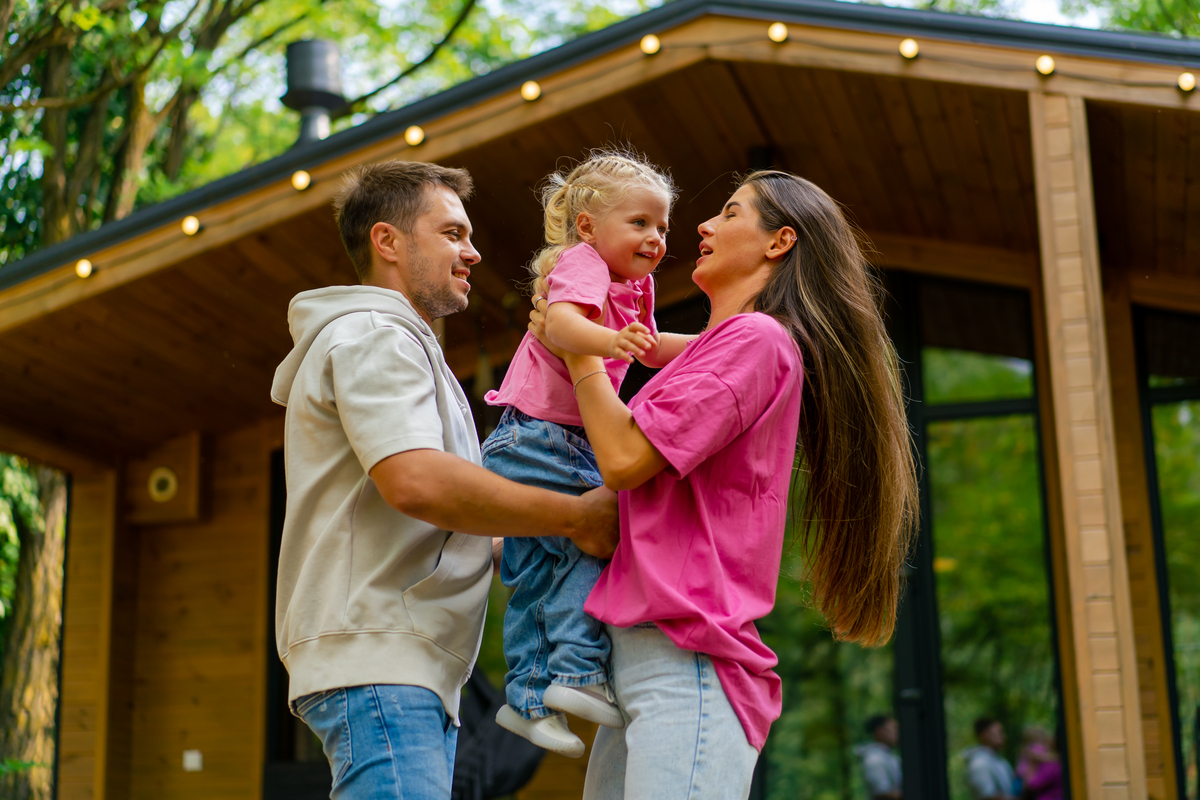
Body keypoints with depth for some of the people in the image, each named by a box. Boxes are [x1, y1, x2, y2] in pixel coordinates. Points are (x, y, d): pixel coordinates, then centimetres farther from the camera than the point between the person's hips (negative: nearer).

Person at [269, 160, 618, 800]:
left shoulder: (394, 344, 28)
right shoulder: (372, 336, -5)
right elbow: (416, 481, -23)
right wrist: (577, 517, -15)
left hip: (412, 672, 10)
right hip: (376, 659, -10)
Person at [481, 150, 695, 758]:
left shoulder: (634, 285, 17)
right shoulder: (580, 263, -12)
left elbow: (652, 347, 32)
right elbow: (560, 323, -33)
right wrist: (607, 340, -52)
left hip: (569, 448, 10)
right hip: (536, 437, -10)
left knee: (537, 576, 11)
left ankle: (529, 696, 16)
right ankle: (577, 670, -12)